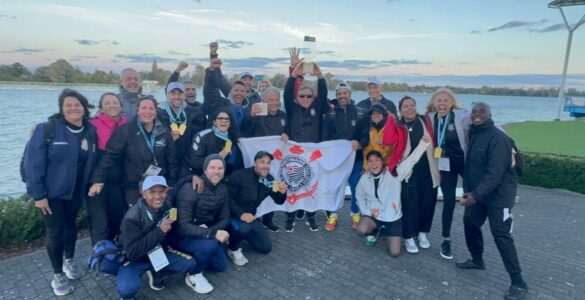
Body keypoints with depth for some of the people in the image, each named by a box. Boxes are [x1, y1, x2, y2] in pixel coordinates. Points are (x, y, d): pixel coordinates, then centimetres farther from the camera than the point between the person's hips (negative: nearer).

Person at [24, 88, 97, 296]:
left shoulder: (90, 131, -2)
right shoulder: (47, 129, -16)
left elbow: (92, 161, 4)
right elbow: (33, 163, -17)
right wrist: (38, 194, -17)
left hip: (76, 190, 4)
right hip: (51, 192, -4)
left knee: (71, 224, 19)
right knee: (55, 231, 4)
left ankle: (69, 261, 41)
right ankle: (57, 274, 22)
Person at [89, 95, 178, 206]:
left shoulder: (164, 132, 1)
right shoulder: (125, 131, -8)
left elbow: (171, 161, 5)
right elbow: (110, 156, -11)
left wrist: (171, 185, 2)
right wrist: (98, 180, -20)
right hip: (134, 189, -2)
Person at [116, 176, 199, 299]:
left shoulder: (167, 205, -12)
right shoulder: (132, 218, -27)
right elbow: (132, 253, -30)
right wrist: (159, 231, -33)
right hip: (135, 260, -5)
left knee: (190, 263, -13)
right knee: (127, 289, -32)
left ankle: (155, 272, 13)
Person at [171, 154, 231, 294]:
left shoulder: (223, 189, -6)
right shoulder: (190, 188, -28)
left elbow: (225, 219, -1)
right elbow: (183, 226, -32)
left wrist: (208, 229, -21)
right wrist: (212, 233, -41)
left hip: (205, 233, 7)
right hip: (182, 236, -7)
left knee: (221, 265, 8)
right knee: (209, 245, -33)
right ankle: (194, 275, -5)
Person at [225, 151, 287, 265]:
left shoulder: (269, 179, -3)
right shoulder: (240, 175, -21)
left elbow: (279, 201, 2)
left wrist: (282, 192, -21)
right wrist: (241, 214, -36)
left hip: (250, 216, 6)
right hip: (233, 215, -6)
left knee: (266, 247, 5)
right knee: (244, 227, -39)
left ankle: (242, 232, 26)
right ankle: (233, 249, -5)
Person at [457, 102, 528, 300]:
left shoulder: (498, 138, -20)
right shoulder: (473, 134, 8)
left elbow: (495, 173, -27)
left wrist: (476, 194, -32)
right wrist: (469, 190, 7)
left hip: (499, 194, -8)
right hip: (477, 192, 8)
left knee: (501, 235, -9)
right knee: (470, 222, 13)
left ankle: (518, 283, 2)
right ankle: (477, 260, 34)